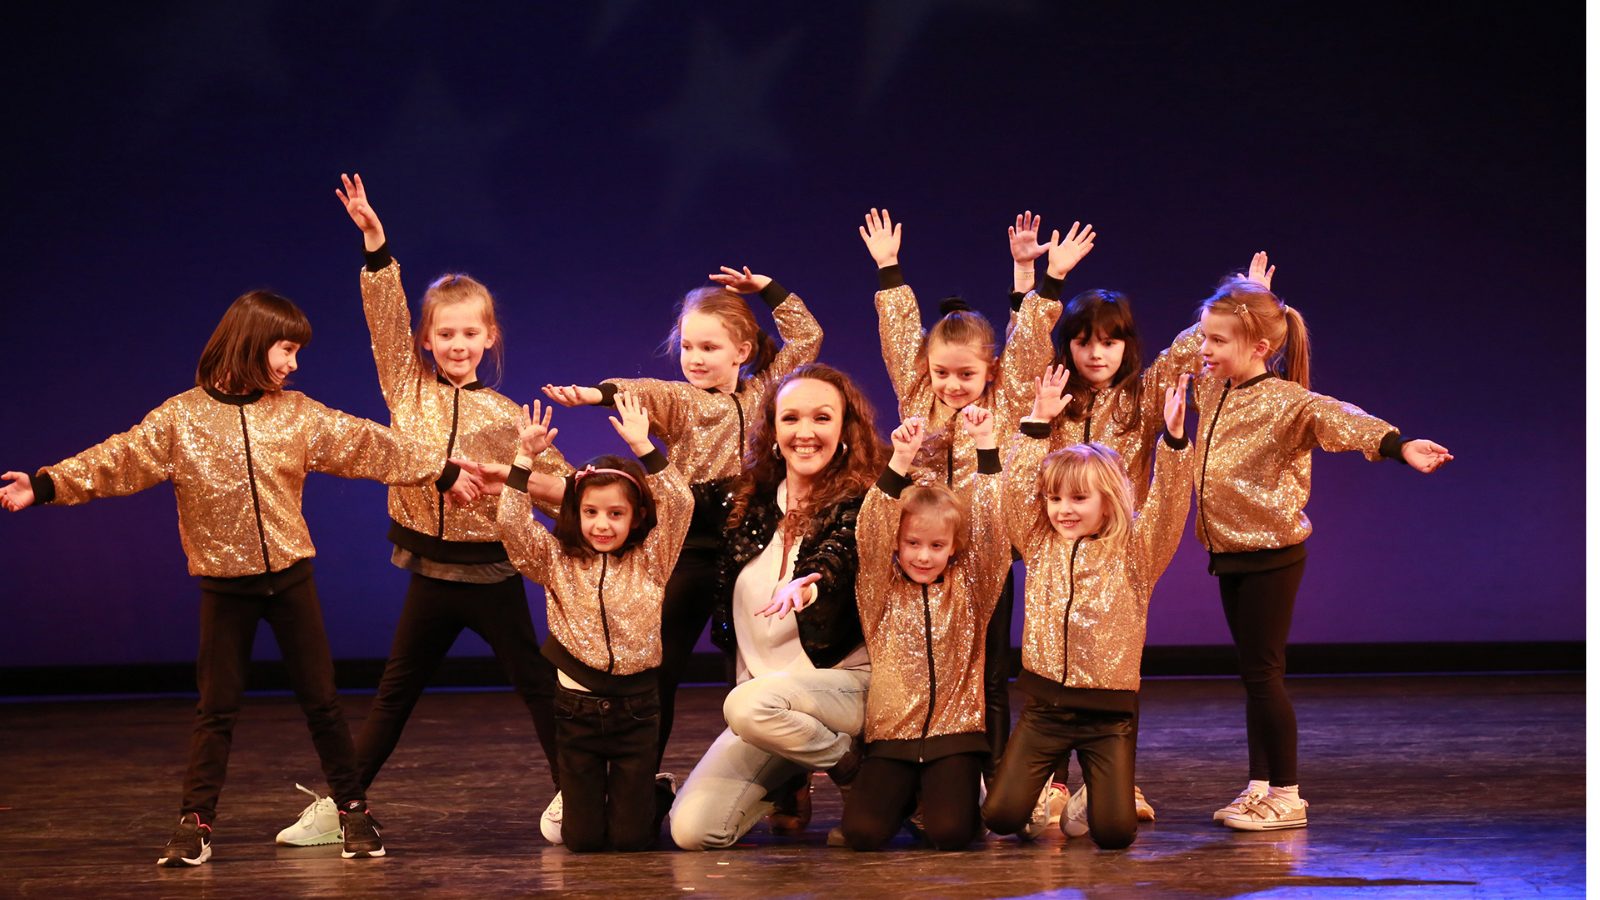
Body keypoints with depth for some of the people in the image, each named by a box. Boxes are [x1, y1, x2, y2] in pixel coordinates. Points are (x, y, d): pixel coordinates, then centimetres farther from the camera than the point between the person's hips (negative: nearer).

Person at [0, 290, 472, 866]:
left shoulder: (299, 415, 1)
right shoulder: (181, 417, -5)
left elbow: (369, 446, 5)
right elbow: (118, 460, -9)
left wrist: (441, 471, 6)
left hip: (290, 577, 2)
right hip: (225, 583, -1)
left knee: (320, 699, 6)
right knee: (217, 707, 3)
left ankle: (353, 810, 17)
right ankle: (195, 822, 10)